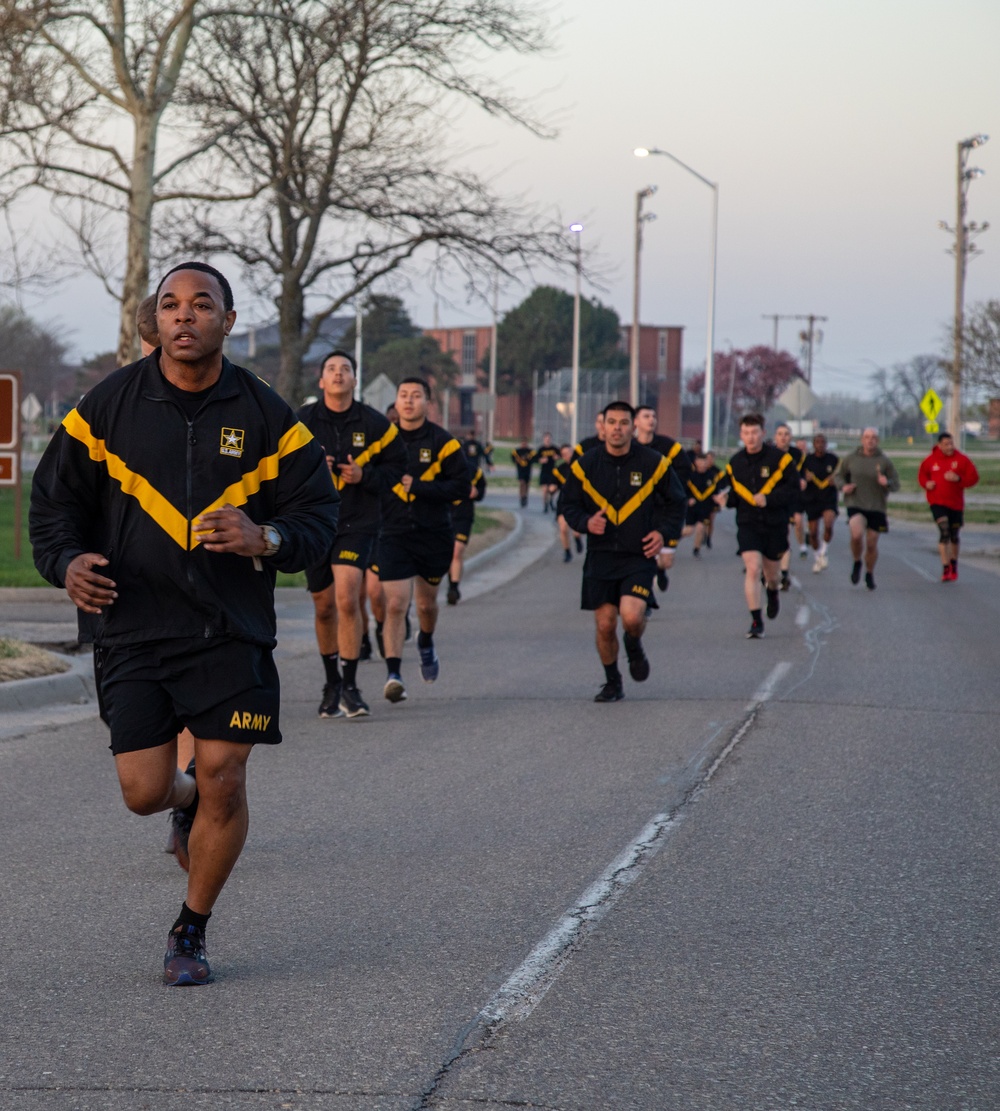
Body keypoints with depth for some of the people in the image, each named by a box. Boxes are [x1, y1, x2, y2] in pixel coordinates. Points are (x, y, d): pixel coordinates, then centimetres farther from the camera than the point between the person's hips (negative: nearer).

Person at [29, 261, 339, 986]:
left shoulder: (265, 416, 2)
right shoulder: (108, 408, 1)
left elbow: (318, 516, 5)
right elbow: (56, 500, 9)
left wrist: (265, 539, -16)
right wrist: (68, 561, -11)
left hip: (233, 633, 0)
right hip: (133, 630, 0)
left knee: (223, 783, -5)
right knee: (145, 791, -4)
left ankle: (192, 933, 16)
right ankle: (187, 801, 36)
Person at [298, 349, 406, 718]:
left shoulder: (375, 424, 0)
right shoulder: (302, 422, 1)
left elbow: (396, 466, 8)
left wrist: (365, 476, -10)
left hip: (357, 524, -2)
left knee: (347, 598, -17)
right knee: (324, 606, 10)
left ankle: (350, 686, -11)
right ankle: (331, 684, 26)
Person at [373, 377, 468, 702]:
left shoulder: (442, 442, -3)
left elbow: (461, 486, -10)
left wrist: (416, 486, -17)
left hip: (433, 535, 1)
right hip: (392, 536, 0)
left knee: (427, 602, 17)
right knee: (395, 604, -14)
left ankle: (426, 643, 49)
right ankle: (393, 673, -15)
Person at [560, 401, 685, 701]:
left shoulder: (653, 464, -2)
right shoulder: (585, 466, 1)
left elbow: (675, 504, 10)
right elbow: (569, 506, 10)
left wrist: (664, 533, -5)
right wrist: (586, 522, -11)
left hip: (639, 556, -2)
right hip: (600, 556, 2)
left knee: (632, 617, -20)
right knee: (605, 625, 0)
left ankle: (634, 646, 17)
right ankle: (612, 683, 22)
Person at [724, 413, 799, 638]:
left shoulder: (779, 458, -7)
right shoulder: (735, 463, 3)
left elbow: (793, 488, -7)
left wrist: (769, 499, -20)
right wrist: (728, 498, -9)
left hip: (775, 524, -1)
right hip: (748, 524, 1)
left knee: (772, 573, 13)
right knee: (752, 568, -17)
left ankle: (773, 593, 52)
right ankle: (756, 621, -12)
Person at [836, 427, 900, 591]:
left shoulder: (884, 461, -1)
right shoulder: (850, 459, 1)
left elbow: (896, 483, 2)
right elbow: (840, 475, 14)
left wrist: (886, 482, -21)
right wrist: (843, 486, -8)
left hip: (876, 507, 1)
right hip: (855, 504, -1)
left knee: (872, 544, 6)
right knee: (857, 534, -27)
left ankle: (869, 574, 31)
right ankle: (857, 563, 2)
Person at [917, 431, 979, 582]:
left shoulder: (962, 459, -3)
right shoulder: (931, 460, -1)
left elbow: (974, 477, -4)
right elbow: (922, 474, 15)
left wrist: (959, 479, -21)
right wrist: (926, 483, -6)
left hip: (956, 503, 2)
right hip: (937, 503, -2)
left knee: (954, 535, 14)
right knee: (944, 531, -18)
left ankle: (954, 564, 36)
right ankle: (945, 568, -18)